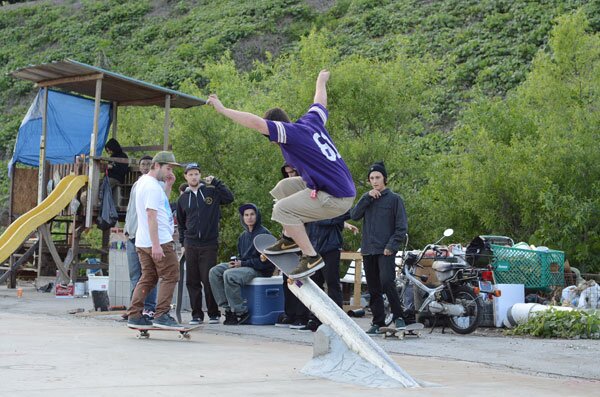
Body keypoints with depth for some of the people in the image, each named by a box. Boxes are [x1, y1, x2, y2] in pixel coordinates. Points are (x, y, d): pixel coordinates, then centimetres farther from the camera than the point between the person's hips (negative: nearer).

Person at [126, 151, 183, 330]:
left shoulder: (143, 181, 18)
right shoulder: (152, 186, -14)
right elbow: (151, 216, -21)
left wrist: (168, 186, 14)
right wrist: (156, 245, -24)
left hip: (142, 242, 10)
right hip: (159, 241, -10)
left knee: (148, 278, 11)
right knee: (170, 276, -4)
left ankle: (134, 315, 8)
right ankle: (162, 315, -7)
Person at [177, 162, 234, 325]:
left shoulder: (211, 191, 4)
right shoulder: (183, 198, 12)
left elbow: (229, 198, -10)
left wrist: (215, 182, -10)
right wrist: (182, 243, 13)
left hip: (209, 244, -3)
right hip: (190, 245, 3)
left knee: (209, 280, -6)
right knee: (192, 282, 3)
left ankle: (214, 314, 5)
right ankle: (196, 314, 10)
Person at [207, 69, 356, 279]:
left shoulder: (290, 132, -14)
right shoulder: (311, 120, 9)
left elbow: (256, 123, -23)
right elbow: (320, 103, 31)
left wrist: (222, 109, -16)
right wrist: (321, 82, 51)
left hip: (336, 198, -10)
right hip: (344, 189, 10)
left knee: (283, 209, -13)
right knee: (285, 186, 19)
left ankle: (311, 257, -8)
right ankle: (290, 239, 22)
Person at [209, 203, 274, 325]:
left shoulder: (264, 233, -8)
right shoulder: (243, 235, 16)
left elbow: (265, 261, -14)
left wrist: (243, 264, -16)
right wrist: (235, 262, 0)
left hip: (261, 270, -8)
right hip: (244, 266, 8)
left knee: (229, 275, -31)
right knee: (215, 271, -8)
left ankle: (241, 311, -21)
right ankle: (227, 308, -11)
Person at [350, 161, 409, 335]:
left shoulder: (394, 199, 2)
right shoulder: (367, 198, 16)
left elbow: (401, 227, -3)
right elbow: (354, 215, 1)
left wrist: (392, 246, -13)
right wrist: (367, 197, -7)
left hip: (385, 251, -5)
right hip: (368, 250, 5)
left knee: (387, 282, -22)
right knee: (373, 289, 7)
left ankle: (398, 317, -12)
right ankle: (377, 322, 13)